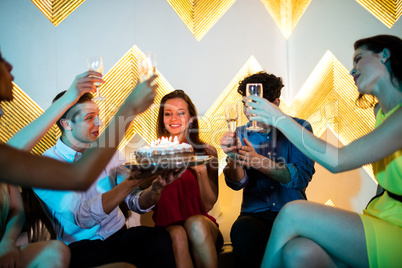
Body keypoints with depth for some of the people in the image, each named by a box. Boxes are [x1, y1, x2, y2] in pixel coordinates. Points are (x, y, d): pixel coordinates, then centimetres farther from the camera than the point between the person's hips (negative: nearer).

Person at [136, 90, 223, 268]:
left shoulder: (206, 152, 6)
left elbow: (209, 205, 2)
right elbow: (143, 204, -5)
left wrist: (201, 171, -15)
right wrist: (158, 184, -28)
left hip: (202, 224, 1)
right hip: (167, 226, 0)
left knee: (196, 223, -33)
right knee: (178, 234, -34)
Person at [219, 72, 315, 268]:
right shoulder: (241, 134, 10)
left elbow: (301, 177, -13)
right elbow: (237, 183, -3)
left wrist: (258, 161, -26)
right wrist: (232, 157, -25)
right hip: (256, 213, 2)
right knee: (242, 230, -32)